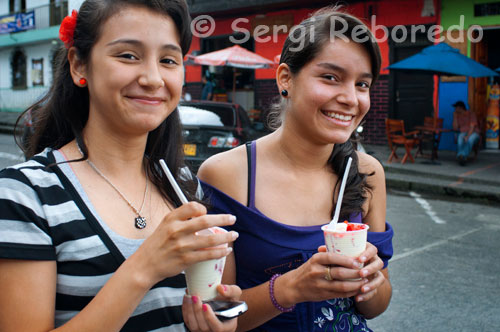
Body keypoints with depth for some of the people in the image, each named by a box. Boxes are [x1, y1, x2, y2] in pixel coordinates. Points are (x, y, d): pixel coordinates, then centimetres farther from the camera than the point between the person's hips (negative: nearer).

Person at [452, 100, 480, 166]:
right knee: (460, 139, -35)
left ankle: (463, 156, -54)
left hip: (473, 133, -3)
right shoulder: (458, 116, 11)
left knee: (470, 139, -39)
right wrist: (455, 117, -3)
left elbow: (472, 127, -14)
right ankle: (461, 156, -50)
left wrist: (467, 137, -28)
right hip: (463, 133, 3)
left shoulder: (471, 114, -3)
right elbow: (455, 128, 2)